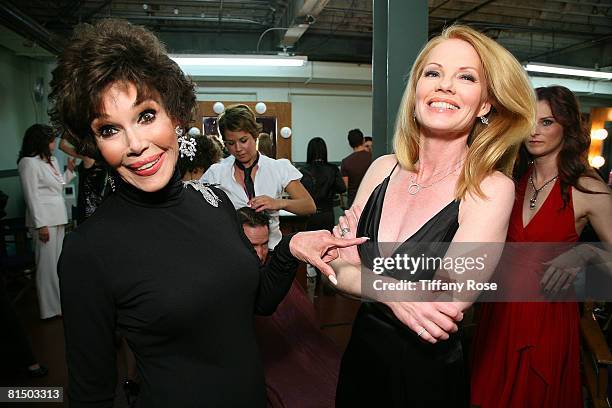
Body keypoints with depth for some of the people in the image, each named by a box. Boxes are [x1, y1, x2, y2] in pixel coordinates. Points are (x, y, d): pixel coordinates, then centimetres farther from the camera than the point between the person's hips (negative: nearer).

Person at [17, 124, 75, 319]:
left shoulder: (52, 160, 16)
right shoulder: (29, 163, -11)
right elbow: (32, 196, -15)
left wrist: (69, 170, 11)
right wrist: (40, 225, -18)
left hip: (58, 218, 9)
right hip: (44, 220, -9)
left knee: (57, 261, 16)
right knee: (47, 263, -2)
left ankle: (59, 300, 29)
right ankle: (50, 308, 8)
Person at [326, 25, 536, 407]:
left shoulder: (491, 189, -19)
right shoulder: (384, 168, -6)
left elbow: (444, 307, -26)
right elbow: (338, 272, -5)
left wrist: (356, 271, -15)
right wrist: (393, 294, -23)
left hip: (429, 377, -3)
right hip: (361, 358, 4)